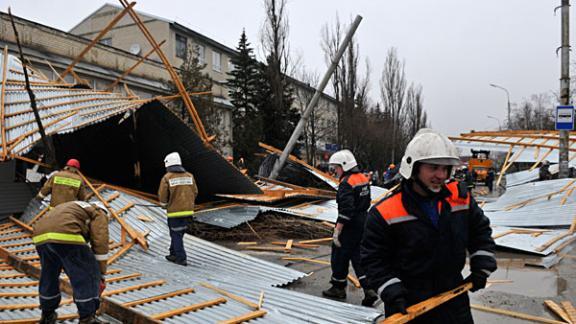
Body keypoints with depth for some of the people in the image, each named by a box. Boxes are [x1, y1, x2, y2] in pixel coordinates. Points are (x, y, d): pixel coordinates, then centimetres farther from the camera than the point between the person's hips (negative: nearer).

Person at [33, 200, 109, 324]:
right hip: (66, 236, -8)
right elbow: (100, 244, 6)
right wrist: (101, 275, 12)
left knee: (48, 276, 29)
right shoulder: (99, 214, 20)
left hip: (41, 235, 8)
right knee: (87, 276, 5)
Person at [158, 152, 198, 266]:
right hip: (188, 210, 5)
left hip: (174, 211, -4)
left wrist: (164, 205, 12)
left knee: (176, 235, 6)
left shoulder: (167, 178, -9)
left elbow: (162, 196, -8)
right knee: (178, 234, 19)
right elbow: (195, 192, 5)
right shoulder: (189, 176, 4)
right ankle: (174, 254, 29)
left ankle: (181, 258, 4)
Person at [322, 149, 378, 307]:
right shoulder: (363, 178, 8)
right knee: (358, 256, 14)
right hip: (363, 222, 9)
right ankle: (369, 290, 9)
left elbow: (346, 210, -26)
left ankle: (338, 288, 23)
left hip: (350, 227, -9)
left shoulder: (346, 183, -21)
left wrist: (337, 231, -22)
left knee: (339, 256, 8)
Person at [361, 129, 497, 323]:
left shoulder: (460, 197, -5)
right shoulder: (385, 213, -18)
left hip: (454, 296, 4)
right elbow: (374, 259, -10)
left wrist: (481, 268, 5)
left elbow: (480, 231, 12)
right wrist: (393, 294, -17)